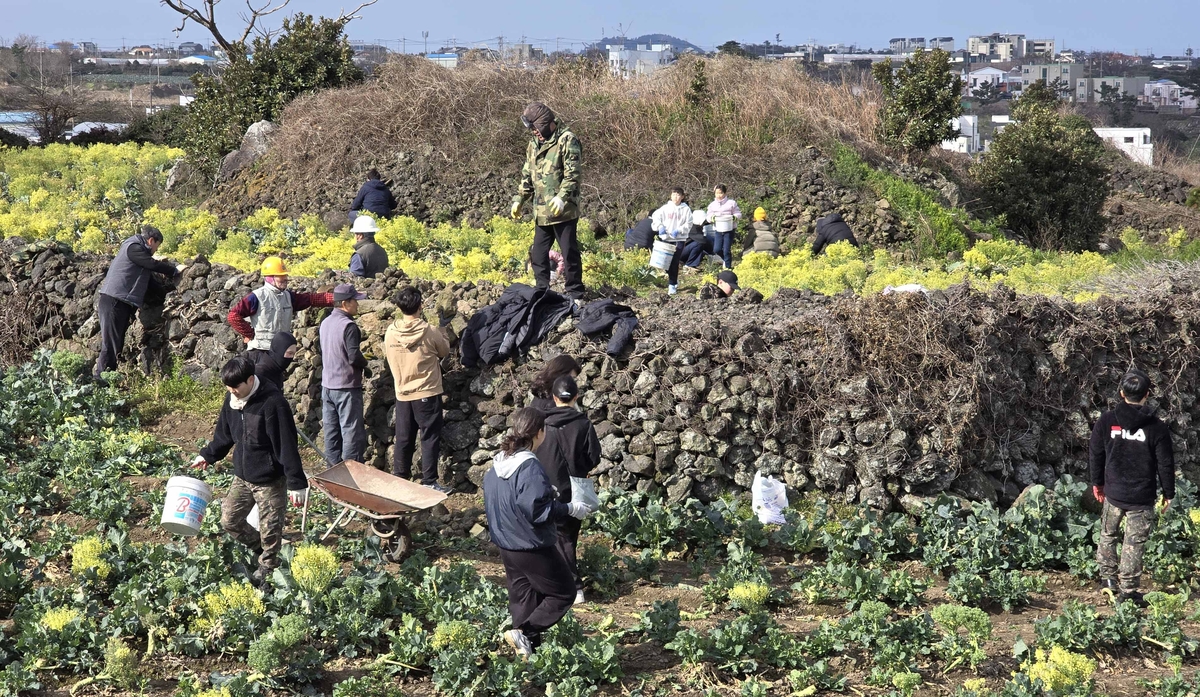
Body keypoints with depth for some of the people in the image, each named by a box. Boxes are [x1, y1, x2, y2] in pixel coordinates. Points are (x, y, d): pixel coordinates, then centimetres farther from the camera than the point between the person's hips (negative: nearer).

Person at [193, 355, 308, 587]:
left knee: (270, 531, 4)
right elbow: (224, 434, 17)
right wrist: (207, 455, 11)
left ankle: (266, 568, 28)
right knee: (229, 520, 13)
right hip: (242, 476, 7)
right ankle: (261, 549, 36)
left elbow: (287, 445, -22)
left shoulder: (273, 403, -24)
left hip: (270, 480, -7)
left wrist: (296, 483, -21)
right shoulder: (232, 400, -2)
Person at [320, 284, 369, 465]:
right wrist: (364, 362, -2)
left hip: (327, 386, 8)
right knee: (352, 433, -2)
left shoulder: (325, 323, 8)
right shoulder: (348, 326, -19)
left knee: (331, 432, 12)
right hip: (347, 387, -8)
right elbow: (354, 357, -23)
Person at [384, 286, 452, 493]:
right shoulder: (429, 332, -15)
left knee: (403, 439, 13)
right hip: (427, 393, -4)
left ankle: (399, 478, 19)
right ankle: (429, 482, 3)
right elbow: (445, 351, 2)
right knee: (430, 439, 3)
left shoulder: (390, 333, -4)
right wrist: (442, 336, 21)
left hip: (402, 394, 4)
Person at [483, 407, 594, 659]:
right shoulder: (530, 468, -23)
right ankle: (525, 633, -7)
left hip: (506, 544, 8)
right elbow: (538, 512, -27)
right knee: (564, 593, 5)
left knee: (523, 597, 17)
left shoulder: (498, 464, 4)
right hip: (532, 546, -8)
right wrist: (571, 509, -13)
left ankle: (526, 650, 21)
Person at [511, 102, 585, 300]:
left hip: (562, 210, -8)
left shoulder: (567, 141, -9)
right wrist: (519, 199, 17)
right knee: (538, 254, 12)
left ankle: (575, 294, 5)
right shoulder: (534, 144, 15)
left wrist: (562, 196, -28)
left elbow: (573, 174, -17)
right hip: (541, 211, 8)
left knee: (570, 252, -2)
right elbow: (527, 176, 23)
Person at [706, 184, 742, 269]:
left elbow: (738, 214, 2)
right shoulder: (712, 205, 8)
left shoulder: (731, 203, -1)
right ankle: (727, 259, 25)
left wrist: (734, 217, -19)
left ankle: (728, 267, 8)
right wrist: (711, 218, -15)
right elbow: (709, 216, 8)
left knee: (726, 250, -6)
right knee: (716, 250, -5)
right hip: (718, 230, 3)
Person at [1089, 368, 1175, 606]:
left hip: (1113, 493, 2)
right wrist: (1168, 492, 8)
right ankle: (1127, 590, 7)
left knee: (1108, 534, 23)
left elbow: (1095, 454, 5)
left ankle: (1108, 576, 27)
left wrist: (1097, 482, 19)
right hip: (1143, 497, -2)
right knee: (1134, 543, 4)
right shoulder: (1157, 427, -10)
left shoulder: (1106, 421, -4)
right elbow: (1166, 464, -5)